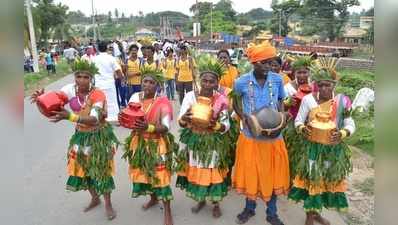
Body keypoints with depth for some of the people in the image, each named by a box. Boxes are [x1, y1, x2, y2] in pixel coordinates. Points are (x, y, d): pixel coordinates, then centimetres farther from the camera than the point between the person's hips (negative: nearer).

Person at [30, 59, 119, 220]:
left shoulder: (98, 95, -25)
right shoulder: (71, 89, -11)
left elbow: (94, 119, -37)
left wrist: (70, 116, -49)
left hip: (98, 136, -5)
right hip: (80, 136, 5)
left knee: (101, 169, 2)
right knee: (81, 168, 14)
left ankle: (108, 204, 23)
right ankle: (95, 198, 38)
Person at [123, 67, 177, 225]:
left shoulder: (163, 102, -14)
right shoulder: (135, 97, -1)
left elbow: (166, 127, -19)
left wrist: (148, 127, -34)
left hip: (157, 144, -5)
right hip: (139, 143, 5)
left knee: (160, 175, -2)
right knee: (143, 173, 18)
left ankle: (167, 211, 15)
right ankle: (153, 198, 46)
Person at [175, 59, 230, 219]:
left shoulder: (221, 100, -9)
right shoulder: (190, 96, -9)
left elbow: (226, 125, -9)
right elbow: (181, 123, -10)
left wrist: (215, 125, -30)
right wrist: (185, 118, -33)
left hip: (213, 143, -1)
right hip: (194, 142, 1)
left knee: (214, 173, 7)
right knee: (195, 173, 13)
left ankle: (216, 203, 33)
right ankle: (201, 199, 40)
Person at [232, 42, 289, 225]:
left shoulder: (277, 79, -6)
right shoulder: (241, 82, -10)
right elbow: (234, 100, 8)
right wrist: (242, 117, -7)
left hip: (273, 135, 1)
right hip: (251, 135, -1)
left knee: (273, 173, 11)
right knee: (250, 173, 12)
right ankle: (249, 208, 38)